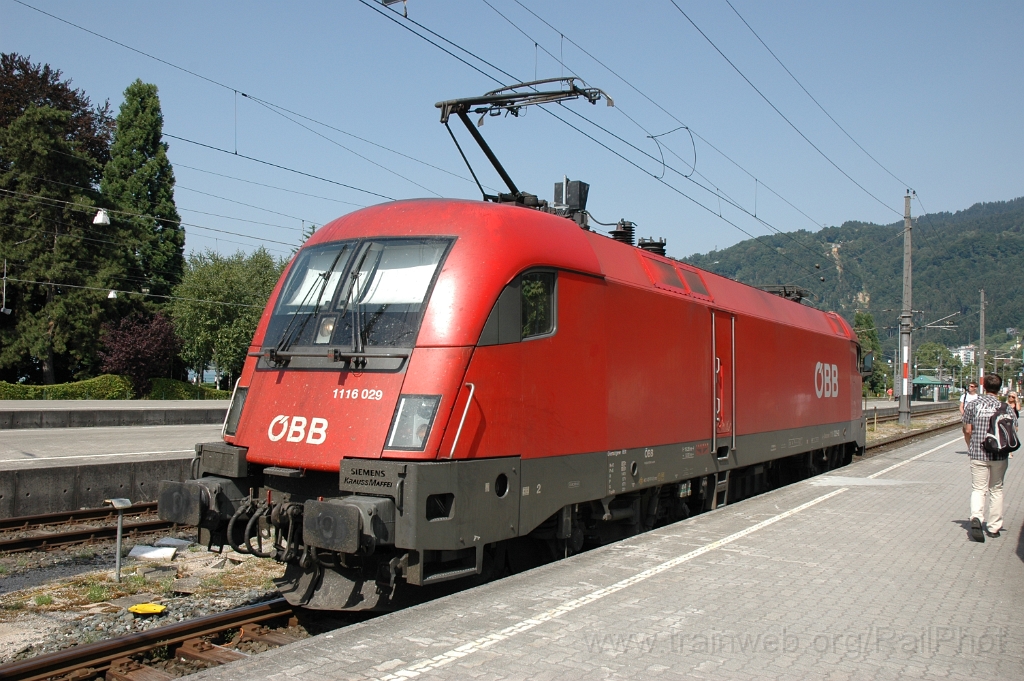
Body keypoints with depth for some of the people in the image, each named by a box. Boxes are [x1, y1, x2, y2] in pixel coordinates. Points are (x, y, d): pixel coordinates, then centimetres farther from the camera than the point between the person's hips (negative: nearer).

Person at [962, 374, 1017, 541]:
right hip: (1000, 456, 1)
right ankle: (994, 527, 19)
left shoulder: (973, 405, -3)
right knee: (996, 489, 15)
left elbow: (967, 430, -2)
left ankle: (976, 517, -23)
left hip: (978, 454, -1)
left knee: (979, 489, 3)